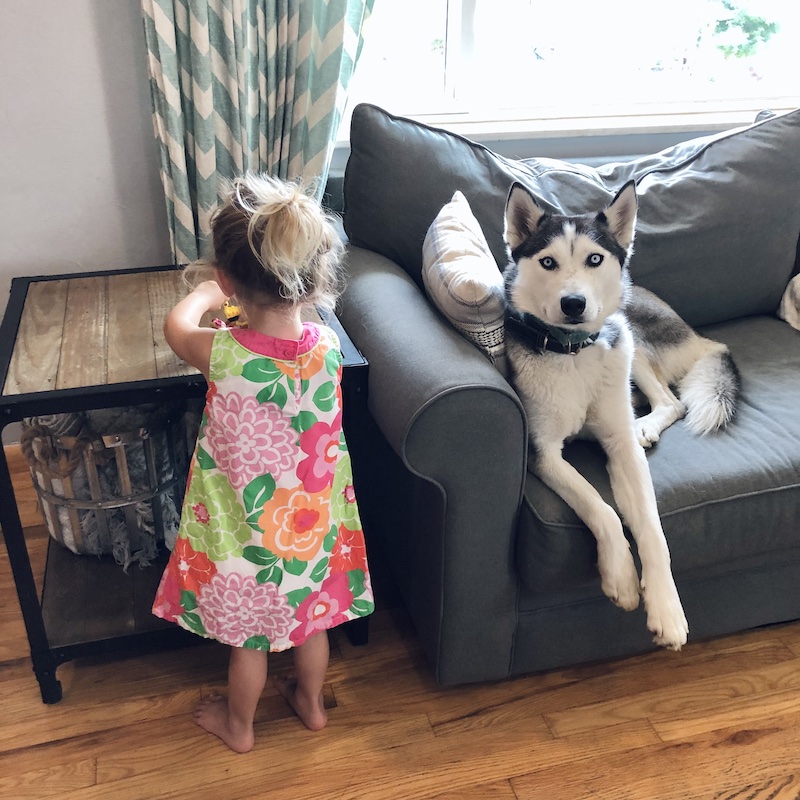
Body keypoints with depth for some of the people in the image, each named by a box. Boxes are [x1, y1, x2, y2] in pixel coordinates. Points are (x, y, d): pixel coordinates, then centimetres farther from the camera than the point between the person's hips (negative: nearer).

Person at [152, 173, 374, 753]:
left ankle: (239, 725, 48)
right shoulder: (328, 346, -20)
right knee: (311, 617, 27)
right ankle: (312, 702, 52)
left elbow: (177, 324, -3)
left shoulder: (223, 354, -29)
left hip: (249, 531, -3)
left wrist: (209, 294, 14)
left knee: (249, 637, 22)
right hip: (315, 523, 3)